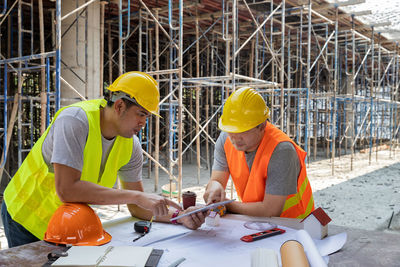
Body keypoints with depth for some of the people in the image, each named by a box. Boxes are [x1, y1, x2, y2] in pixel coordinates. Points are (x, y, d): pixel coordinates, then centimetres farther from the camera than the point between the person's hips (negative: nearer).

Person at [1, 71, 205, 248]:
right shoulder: (75, 120, -28)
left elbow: (137, 207, -4)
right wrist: (136, 196, -37)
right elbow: (66, 189, -38)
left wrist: (179, 216, -21)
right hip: (27, 218, -5)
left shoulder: (131, 146, -10)